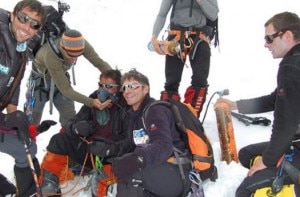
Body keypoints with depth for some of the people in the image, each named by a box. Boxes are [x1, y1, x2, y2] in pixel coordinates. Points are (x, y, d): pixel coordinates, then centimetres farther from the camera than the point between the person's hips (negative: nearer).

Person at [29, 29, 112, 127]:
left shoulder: (81, 43, -30)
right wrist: (91, 102, -47)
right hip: (40, 79, -4)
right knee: (32, 120, -2)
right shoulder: (50, 56, -43)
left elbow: (100, 63, -21)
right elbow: (65, 90, -39)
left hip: (61, 76, 4)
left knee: (70, 119, -2)